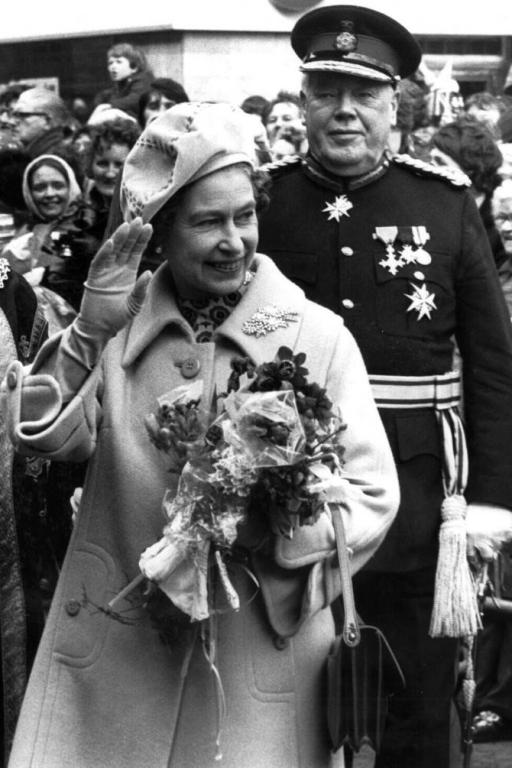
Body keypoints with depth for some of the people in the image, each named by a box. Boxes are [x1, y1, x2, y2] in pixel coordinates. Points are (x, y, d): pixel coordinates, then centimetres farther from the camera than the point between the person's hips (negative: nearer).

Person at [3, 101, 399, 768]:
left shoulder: (317, 336, -6)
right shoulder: (118, 321, 2)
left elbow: (372, 495, -7)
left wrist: (260, 546, -21)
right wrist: (91, 331, -24)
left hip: (261, 649, -1)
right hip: (113, 643, 2)